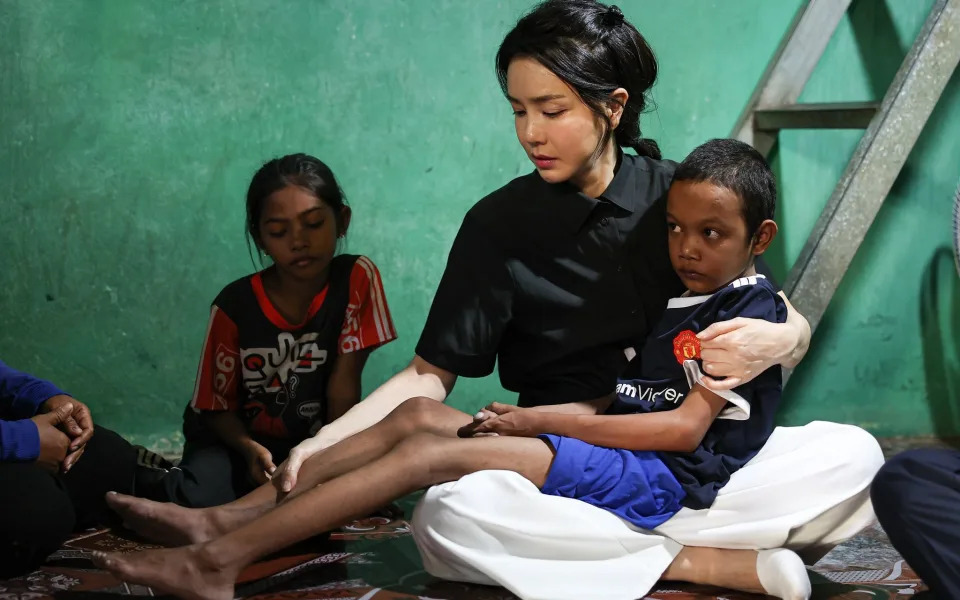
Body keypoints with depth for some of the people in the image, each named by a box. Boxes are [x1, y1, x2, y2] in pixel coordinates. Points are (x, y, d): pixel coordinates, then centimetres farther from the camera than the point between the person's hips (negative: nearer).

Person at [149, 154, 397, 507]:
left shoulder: (356, 279, -12)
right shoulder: (235, 305, -13)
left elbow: (343, 385, -11)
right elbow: (218, 407, -5)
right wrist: (250, 449, -25)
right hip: (241, 442, -1)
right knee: (198, 498, -30)